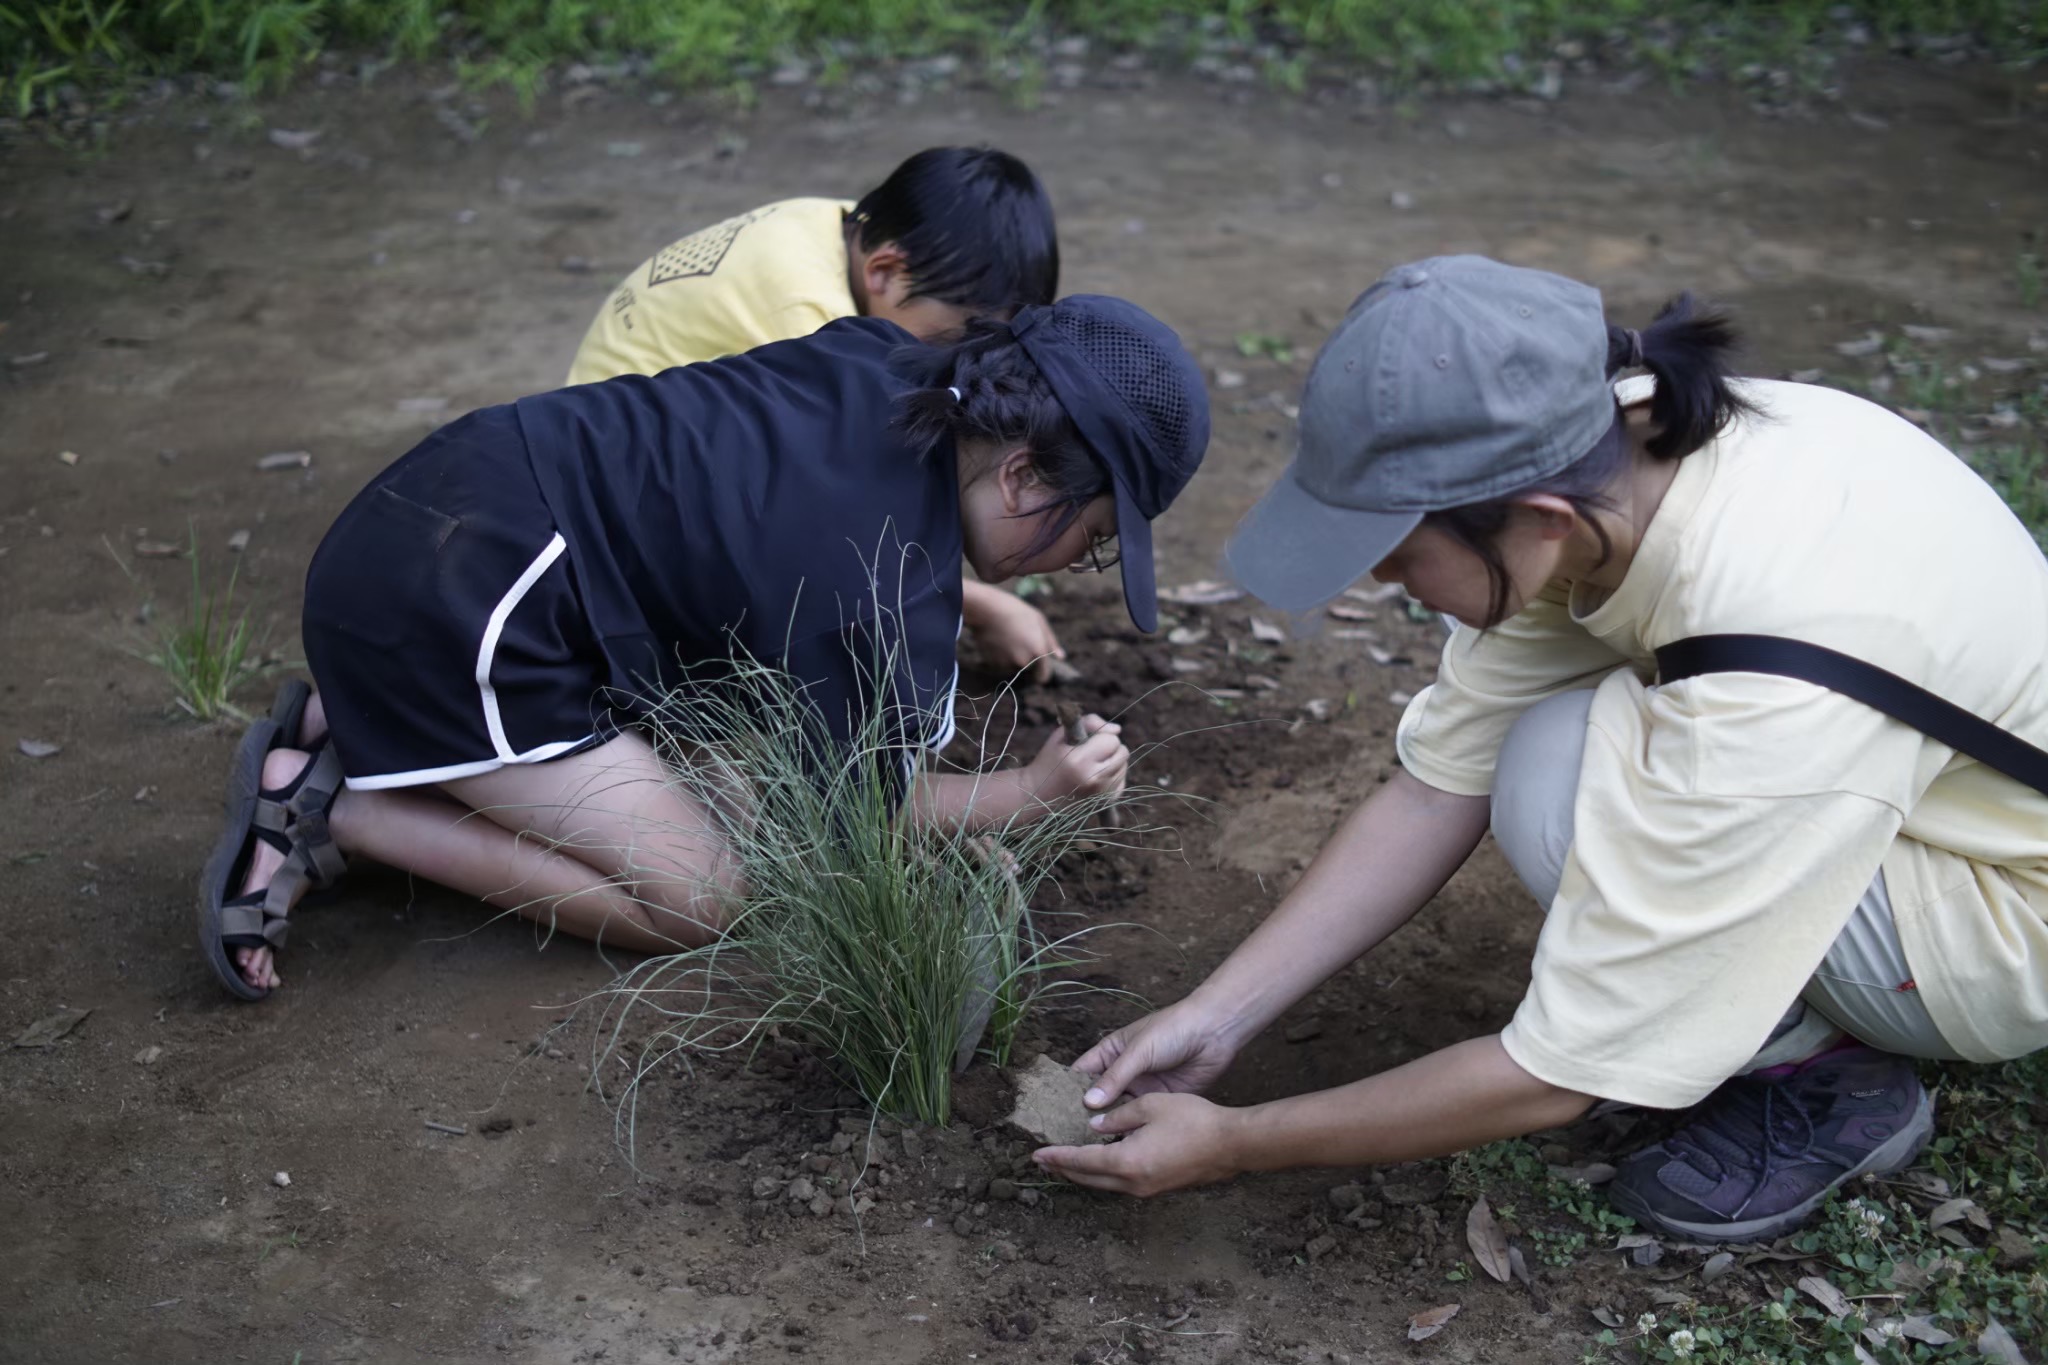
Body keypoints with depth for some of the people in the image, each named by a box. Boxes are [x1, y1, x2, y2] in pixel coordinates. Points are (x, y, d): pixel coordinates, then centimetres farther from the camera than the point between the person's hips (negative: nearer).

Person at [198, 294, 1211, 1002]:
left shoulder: (889, 368, 3)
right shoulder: (890, 603, -20)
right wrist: (1034, 793, -2)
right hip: (451, 605, -10)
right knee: (697, 905, -5)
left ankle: (353, 727, 13)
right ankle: (333, 812, -4)